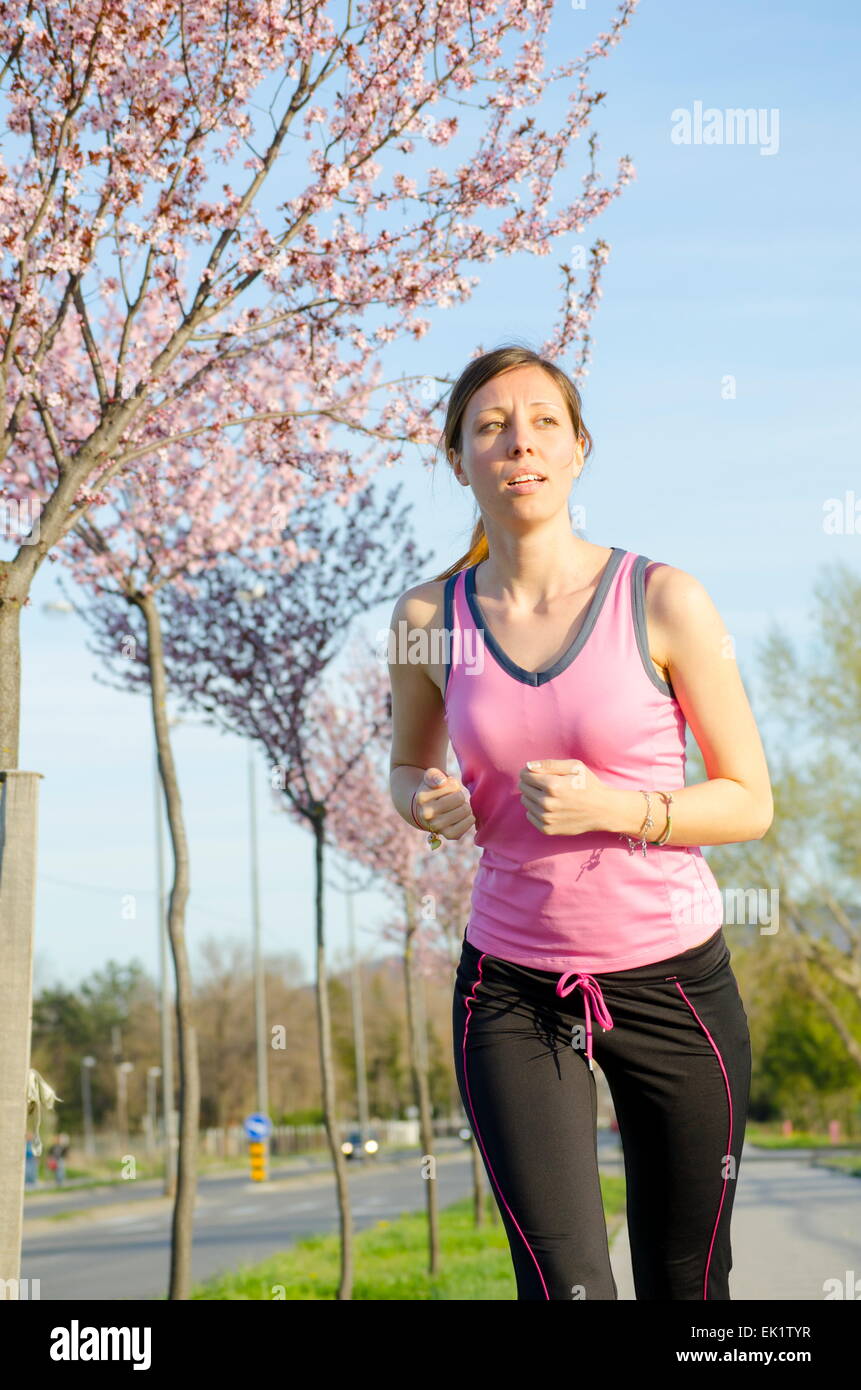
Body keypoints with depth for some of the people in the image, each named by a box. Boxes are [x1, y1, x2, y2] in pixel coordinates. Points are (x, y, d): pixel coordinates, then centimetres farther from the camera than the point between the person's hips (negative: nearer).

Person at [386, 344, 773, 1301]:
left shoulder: (663, 601, -9)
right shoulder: (429, 618, -1)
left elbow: (750, 802, -3)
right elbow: (407, 768, 17)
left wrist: (615, 807, -20)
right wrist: (427, 801, -7)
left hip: (672, 979, -1)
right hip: (513, 989, 1)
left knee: (685, 1285, 11)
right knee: (564, 1284, -11)